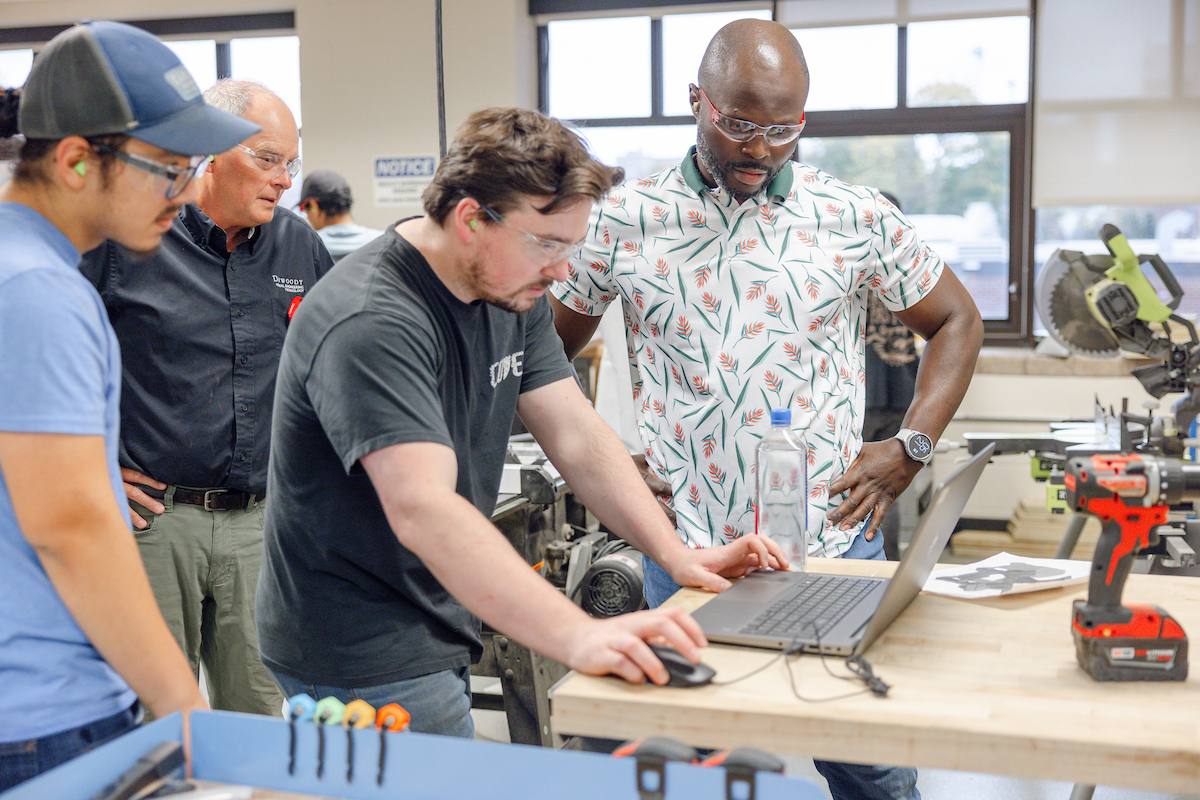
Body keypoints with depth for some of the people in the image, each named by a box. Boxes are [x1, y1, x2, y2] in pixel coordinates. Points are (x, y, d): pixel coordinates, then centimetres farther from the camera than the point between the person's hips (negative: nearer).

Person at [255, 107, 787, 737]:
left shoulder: (512, 291, 3)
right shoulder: (373, 325, -27)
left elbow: (577, 436, 4)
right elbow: (422, 510, -38)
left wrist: (676, 555, -8)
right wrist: (578, 637, -47)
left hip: (439, 638, 9)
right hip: (366, 663, -9)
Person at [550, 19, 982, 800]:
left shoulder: (857, 219, 0)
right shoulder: (625, 219, 0)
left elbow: (956, 322, 11)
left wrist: (907, 451, 1)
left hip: (834, 541, 0)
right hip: (685, 551, 0)